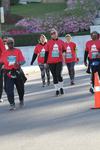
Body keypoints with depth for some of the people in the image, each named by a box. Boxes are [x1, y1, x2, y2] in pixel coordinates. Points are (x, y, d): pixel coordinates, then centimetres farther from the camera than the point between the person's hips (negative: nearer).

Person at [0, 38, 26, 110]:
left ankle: (21, 100, 40)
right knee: (9, 89, -12)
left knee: (20, 88, 14)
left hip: (17, 72, 0)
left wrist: (19, 63, -29)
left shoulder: (18, 51, -1)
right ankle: (12, 104, -10)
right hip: (8, 73, 0)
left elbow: (23, 61, -9)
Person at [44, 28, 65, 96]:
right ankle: (57, 89, 14)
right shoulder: (49, 42, 2)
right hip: (51, 62, 1)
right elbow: (46, 52, 5)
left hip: (59, 61, -1)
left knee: (59, 74, -11)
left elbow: (64, 51, 14)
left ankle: (61, 88, 10)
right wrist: (45, 62, 4)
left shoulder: (61, 42, 3)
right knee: (54, 76, 6)